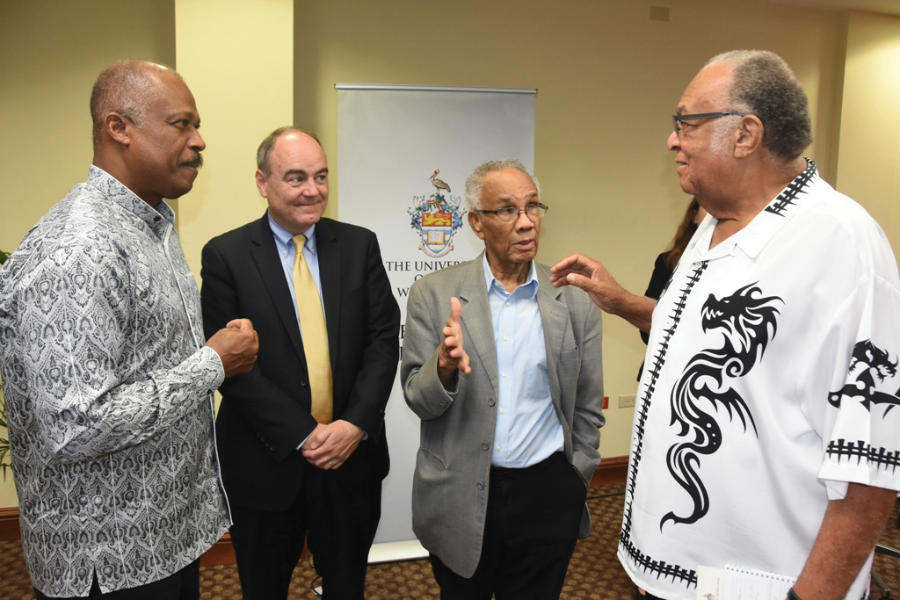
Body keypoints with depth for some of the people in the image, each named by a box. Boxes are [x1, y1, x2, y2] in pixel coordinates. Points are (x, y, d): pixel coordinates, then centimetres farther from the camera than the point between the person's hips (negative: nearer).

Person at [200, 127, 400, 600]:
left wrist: (355, 423, -14)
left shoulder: (359, 245, 1)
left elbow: (383, 338, -2)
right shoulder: (225, 255, -6)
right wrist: (303, 436, -16)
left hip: (352, 453, 2)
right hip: (266, 463, -2)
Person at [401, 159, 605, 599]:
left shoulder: (576, 302, -1)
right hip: (459, 497, 0)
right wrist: (445, 366, -24)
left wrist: (574, 479, 7)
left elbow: (587, 408, 7)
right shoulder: (433, 294, -5)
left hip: (546, 497, 1)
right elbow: (418, 400, -5)